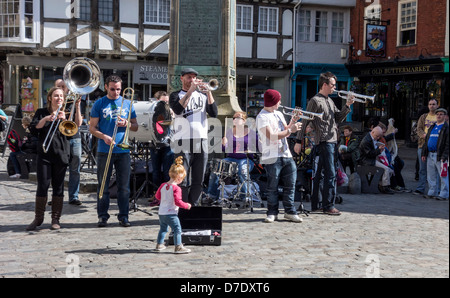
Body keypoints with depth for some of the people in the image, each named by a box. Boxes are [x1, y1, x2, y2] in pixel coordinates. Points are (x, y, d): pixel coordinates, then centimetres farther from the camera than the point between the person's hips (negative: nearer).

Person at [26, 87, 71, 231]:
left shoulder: (66, 113, 10)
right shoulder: (41, 112, 10)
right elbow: (33, 130, -2)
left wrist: (64, 120, -16)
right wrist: (45, 119, -14)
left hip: (61, 155, 0)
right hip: (44, 155, 0)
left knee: (58, 187, 3)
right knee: (42, 186, -3)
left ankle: (55, 219, 10)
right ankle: (38, 218, 8)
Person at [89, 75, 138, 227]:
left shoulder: (127, 103, 11)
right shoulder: (99, 104, 5)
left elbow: (136, 127, 13)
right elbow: (92, 128, 3)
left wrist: (127, 124, -8)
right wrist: (104, 137, -14)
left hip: (123, 150, 1)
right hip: (104, 150, -1)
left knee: (124, 186, 3)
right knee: (103, 185, 3)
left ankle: (123, 216, 11)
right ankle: (102, 216, 12)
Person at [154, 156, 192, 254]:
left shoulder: (163, 185, 4)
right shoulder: (176, 188, -19)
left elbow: (157, 196, 16)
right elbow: (178, 202, -22)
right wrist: (187, 205, -9)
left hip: (161, 213, 8)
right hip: (171, 214, -8)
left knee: (163, 229, 24)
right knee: (177, 229, -3)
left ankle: (159, 245, 32)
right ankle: (178, 247, -7)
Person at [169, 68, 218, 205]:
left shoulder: (202, 95, 19)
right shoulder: (176, 95, 10)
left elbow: (214, 113, 4)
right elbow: (177, 109, -13)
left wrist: (209, 93, -6)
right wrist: (190, 90, -14)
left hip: (202, 142, 4)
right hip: (183, 142, -4)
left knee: (198, 181, 6)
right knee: (183, 181, -6)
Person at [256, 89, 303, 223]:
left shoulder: (279, 114, 18)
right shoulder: (262, 117, -8)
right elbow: (271, 136, -18)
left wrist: (292, 123, 3)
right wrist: (290, 130, -15)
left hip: (286, 155, 7)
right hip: (272, 158, -7)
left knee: (290, 184, 5)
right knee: (272, 187, 0)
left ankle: (290, 212, 13)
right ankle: (272, 213, 10)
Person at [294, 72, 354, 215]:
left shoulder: (329, 101, 19)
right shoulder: (315, 101, -8)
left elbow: (338, 118, 20)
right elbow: (305, 121, -10)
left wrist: (347, 106, 5)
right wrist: (298, 141, -14)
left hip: (332, 141, 9)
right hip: (324, 141, -9)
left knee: (319, 174, 12)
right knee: (330, 174, -9)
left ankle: (315, 204, 17)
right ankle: (328, 206, -5)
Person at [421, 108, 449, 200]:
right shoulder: (432, 127, 18)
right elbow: (426, 140, 21)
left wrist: (444, 156, -17)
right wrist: (424, 153, 14)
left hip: (439, 156, -7)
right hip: (430, 155, 7)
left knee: (443, 176, -3)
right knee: (431, 176, 11)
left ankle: (444, 194, 1)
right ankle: (432, 193, 19)